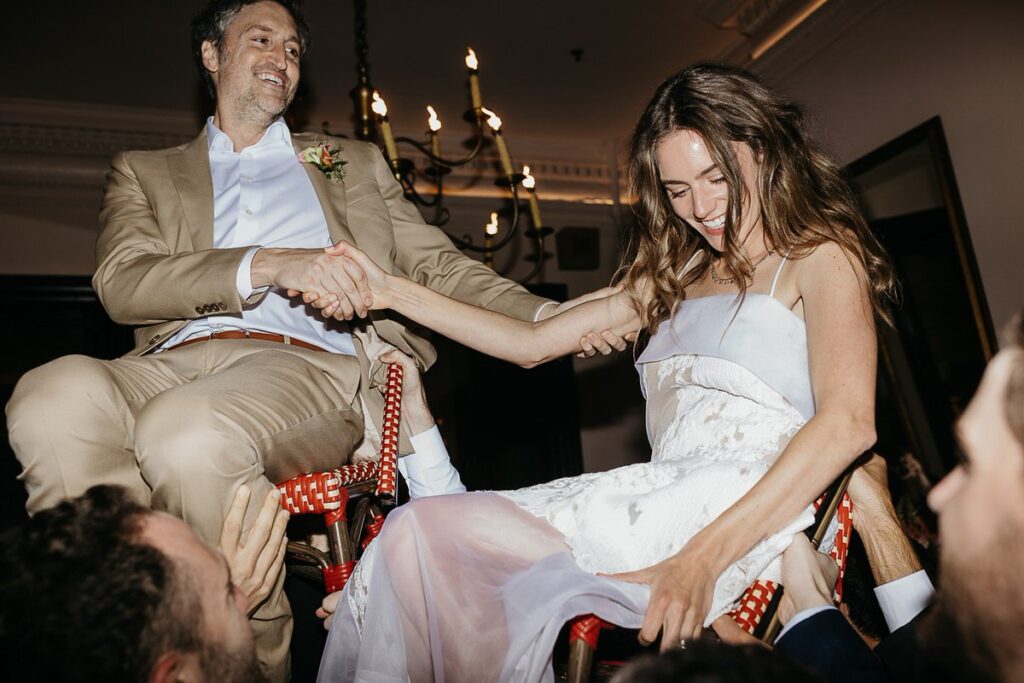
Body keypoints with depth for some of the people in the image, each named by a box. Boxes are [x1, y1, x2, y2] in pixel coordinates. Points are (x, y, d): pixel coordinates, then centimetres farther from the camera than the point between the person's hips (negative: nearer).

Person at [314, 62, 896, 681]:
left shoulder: (820, 254, 5)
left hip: (747, 515, -6)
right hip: (664, 501, 6)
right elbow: (532, 343, 19)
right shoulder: (679, 276, 23)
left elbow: (848, 424, -11)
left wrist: (703, 558, -24)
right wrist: (392, 292, 13)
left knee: (429, 533, -19)